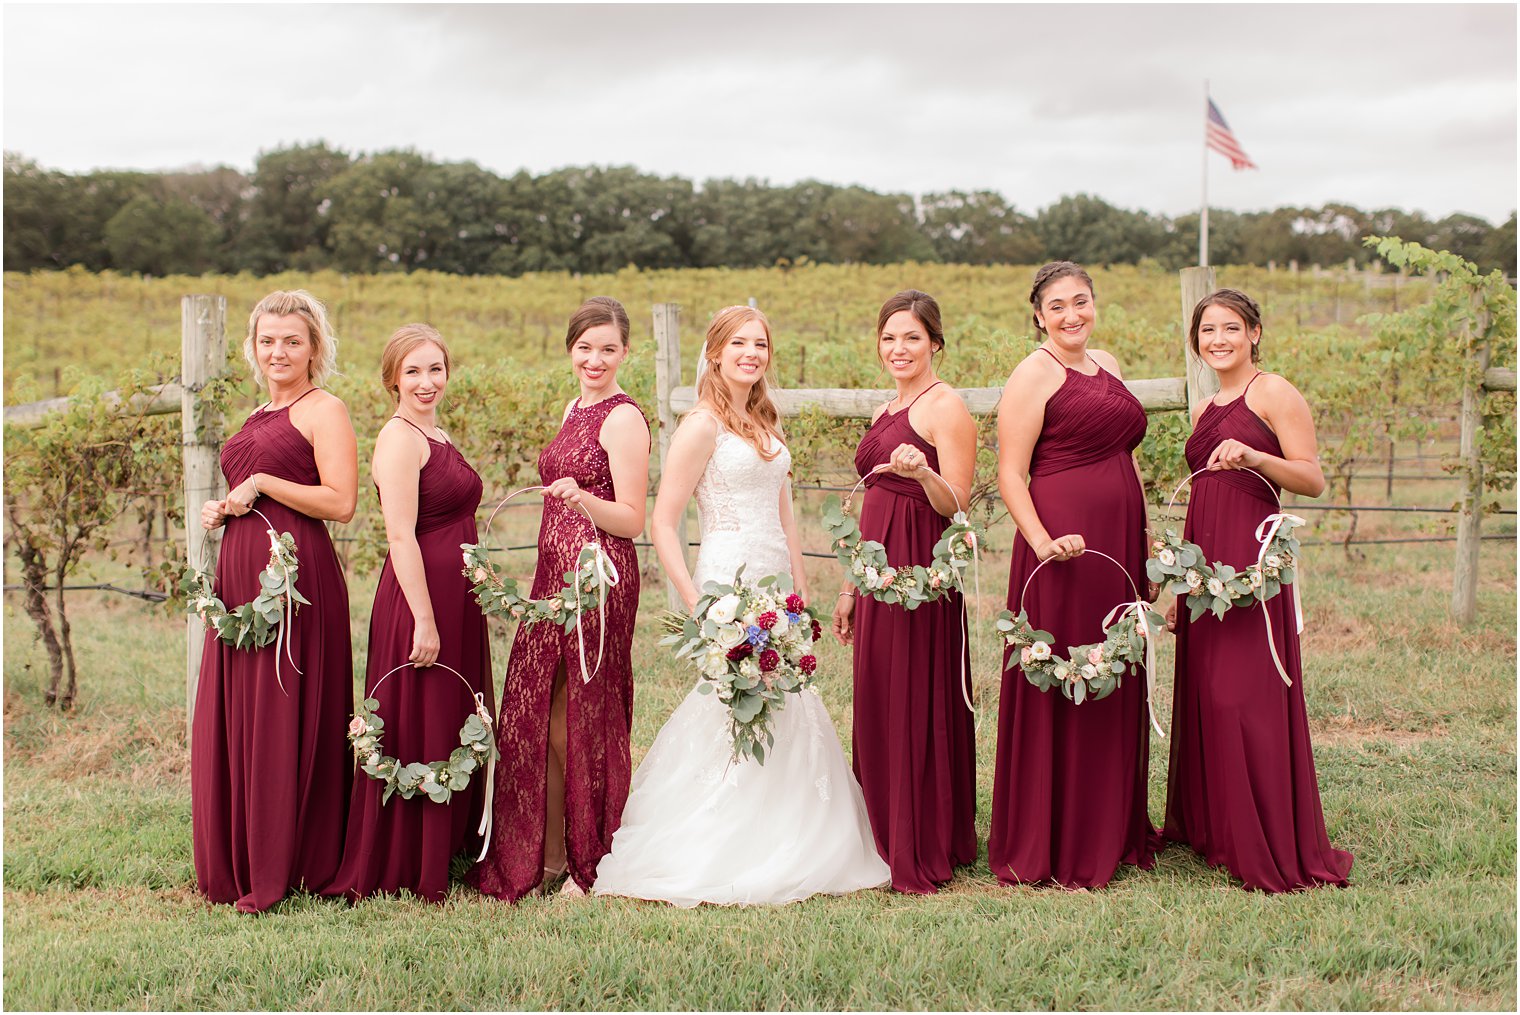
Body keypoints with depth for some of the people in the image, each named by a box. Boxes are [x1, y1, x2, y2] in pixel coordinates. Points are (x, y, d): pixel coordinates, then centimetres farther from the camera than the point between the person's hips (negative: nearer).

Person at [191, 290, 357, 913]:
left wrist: (261, 483, -13)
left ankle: (286, 872, 2)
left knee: (287, 721, -5)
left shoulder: (324, 411, -4)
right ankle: (237, 868, 15)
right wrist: (221, 510, 9)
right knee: (231, 719, 7)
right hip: (240, 574, 8)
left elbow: (341, 503, -14)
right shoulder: (260, 416, 20)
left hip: (297, 575, -8)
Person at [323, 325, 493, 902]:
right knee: (417, 735, -3)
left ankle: (447, 852, 25)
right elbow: (401, 536, -19)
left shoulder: (436, 436, 17)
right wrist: (424, 620, -24)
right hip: (418, 600, -10)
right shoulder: (399, 438, -12)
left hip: (456, 601, 10)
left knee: (453, 733, 14)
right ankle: (406, 873, 6)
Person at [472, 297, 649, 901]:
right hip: (555, 577, 8)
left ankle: (595, 866, 13)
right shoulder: (576, 409, 16)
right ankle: (546, 859, 20)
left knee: (583, 724, 0)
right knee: (535, 720, 9)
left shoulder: (624, 418, -11)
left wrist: (582, 499, -30)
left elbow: (632, 519, -15)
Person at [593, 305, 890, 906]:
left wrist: (801, 592, 17)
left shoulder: (766, 423, 17)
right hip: (730, 579, -7)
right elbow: (661, 523, -10)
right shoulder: (703, 426, -6)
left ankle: (781, 856, 15)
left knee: (785, 713, 6)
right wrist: (696, 603, -15)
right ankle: (716, 864, 0)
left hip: (776, 581, 7)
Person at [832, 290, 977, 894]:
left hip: (922, 571, -8)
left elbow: (956, 506, -13)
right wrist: (851, 588, 19)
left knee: (917, 706, -4)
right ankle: (886, 841, 19)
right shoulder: (887, 412, 19)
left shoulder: (946, 407, -7)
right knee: (877, 705, 10)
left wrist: (922, 471, -33)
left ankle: (924, 855, 4)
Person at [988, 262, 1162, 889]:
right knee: (1056, 690, -3)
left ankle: (1112, 832, 25)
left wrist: (1145, 537, 19)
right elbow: (1010, 473, -12)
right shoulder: (1035, 374, -6)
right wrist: (1041, 541, -25)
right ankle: (1052, 850, 6)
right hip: (1066, 548, -8)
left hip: (1118, 543, 8)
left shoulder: (1105, 365, 17)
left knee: (1114, 689, 13)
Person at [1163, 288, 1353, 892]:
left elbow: (1314, 480, -9)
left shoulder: (1273, 394, -3)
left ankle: (1272, 850, -3)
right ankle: (1211, 829, 18)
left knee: (1246, 697, -10)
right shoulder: (1206, 411, 20)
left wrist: (1255, 457, -25)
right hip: (1205, 564, 8)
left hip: (1251, 559, -8)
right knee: (1203, 695, 8)